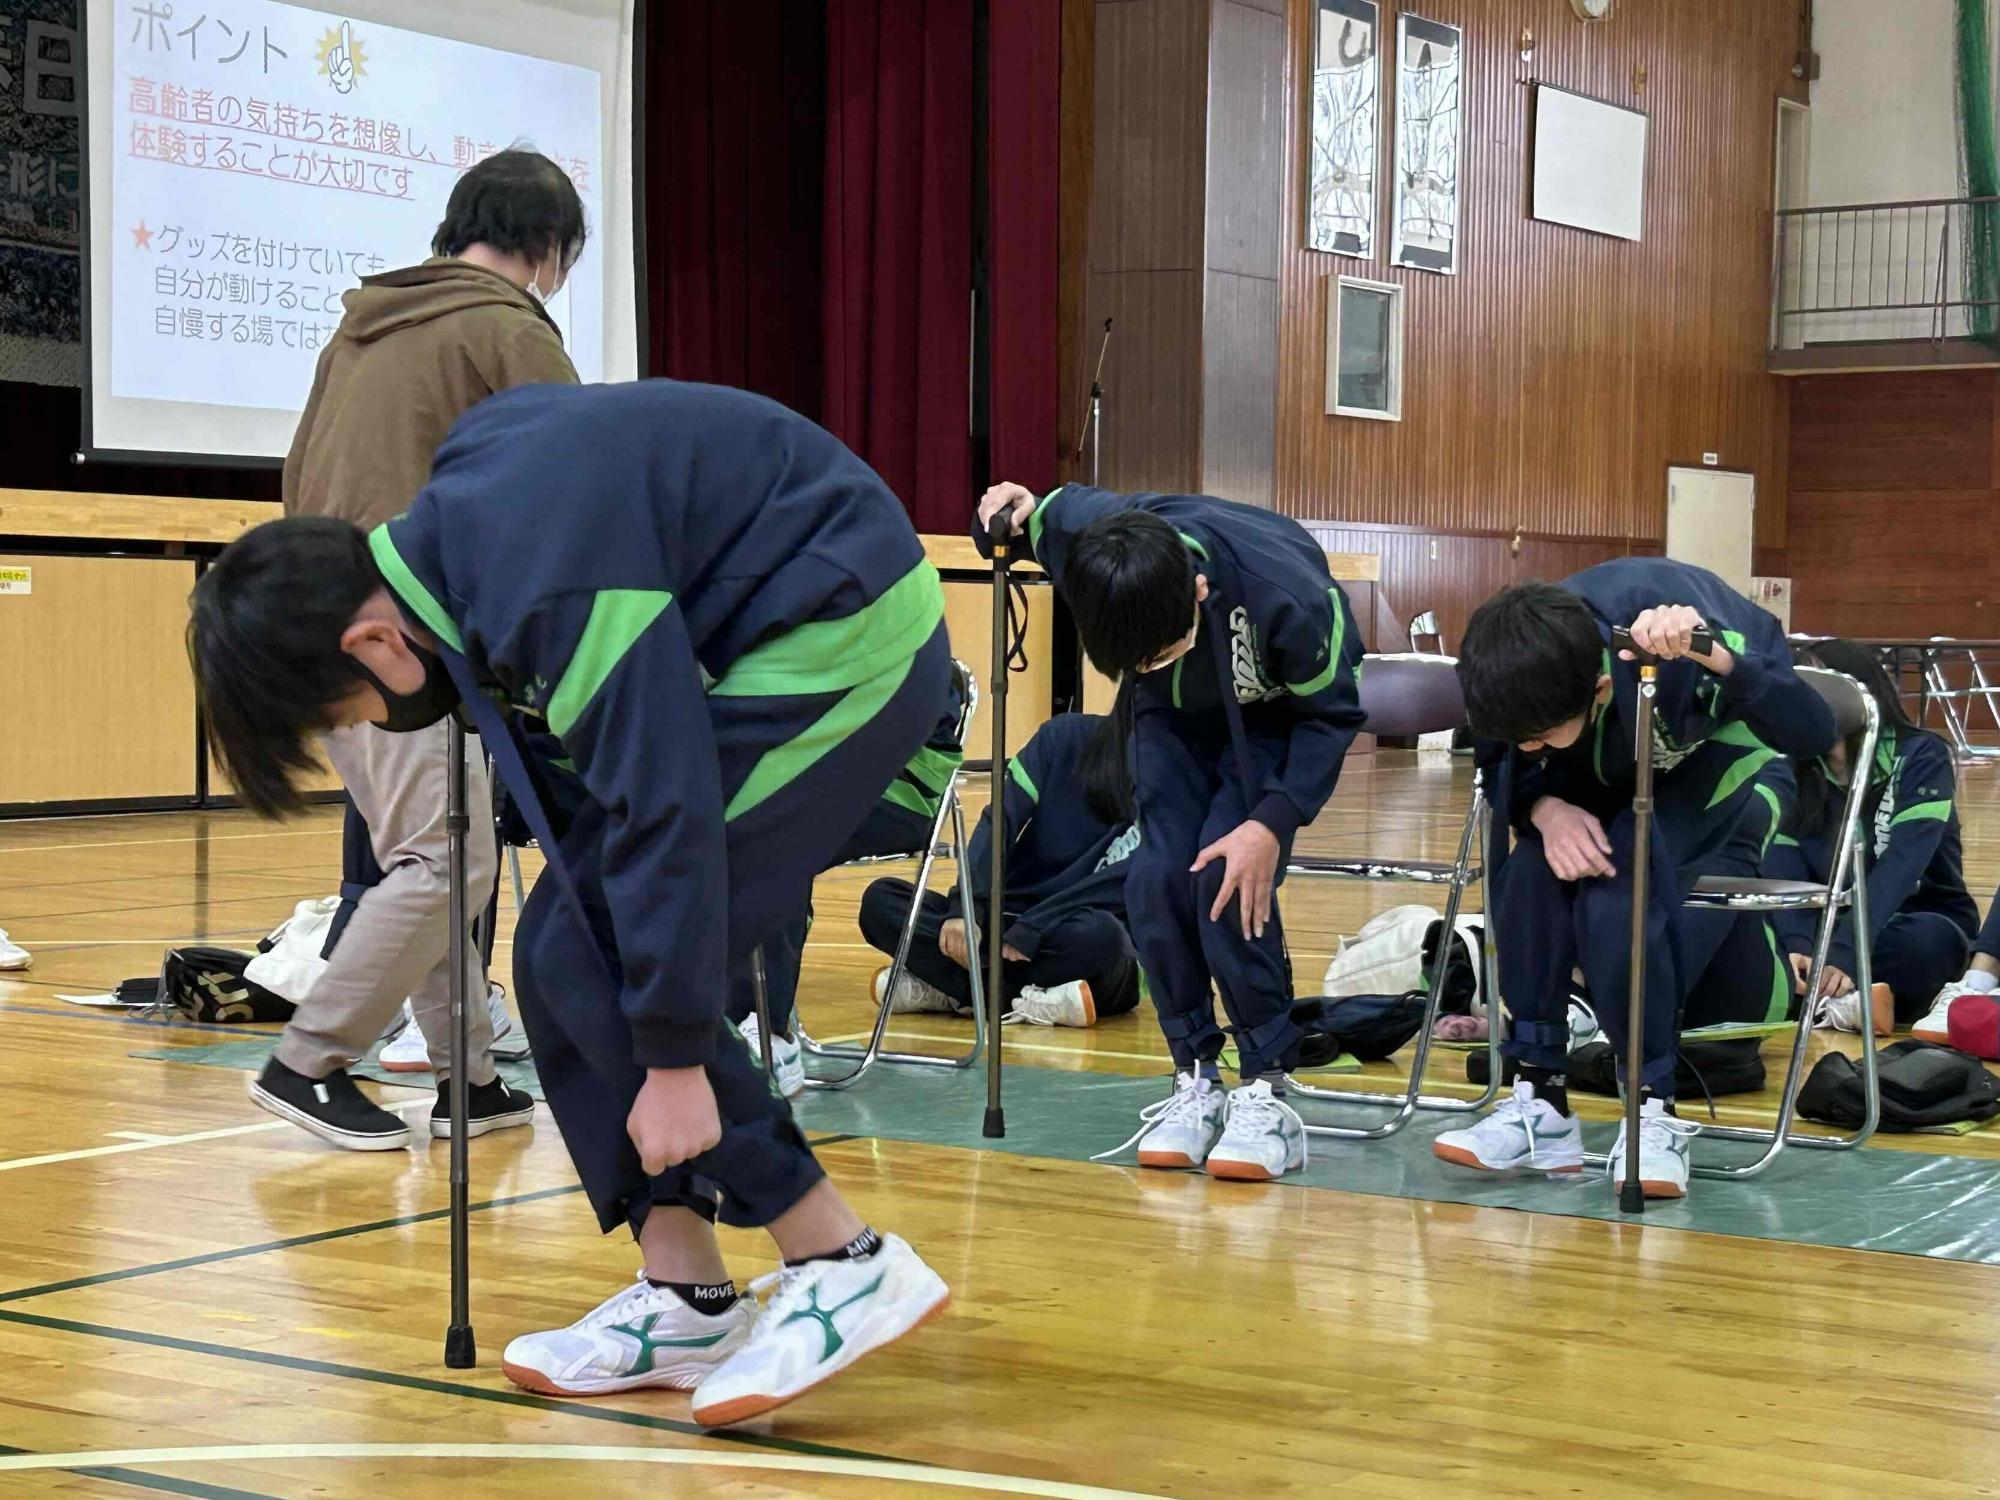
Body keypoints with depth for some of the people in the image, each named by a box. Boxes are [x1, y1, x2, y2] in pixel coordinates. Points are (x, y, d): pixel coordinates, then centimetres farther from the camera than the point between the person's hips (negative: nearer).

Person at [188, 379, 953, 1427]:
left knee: (592, 963, -12)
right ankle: (683, 1299, 7)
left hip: (846, 643, -10)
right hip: (749, 647, 10)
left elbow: (664, 808, -27)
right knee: (564, 954, 2)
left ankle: (842, 1265, -7)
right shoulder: (462, 515, 1)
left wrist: (673, 1055, -22)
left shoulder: (547, 582, -27)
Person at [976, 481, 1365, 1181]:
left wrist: (1274, 822, -31)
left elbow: (1333, 714, -20)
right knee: (1157, 878, -13)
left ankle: (1266, 1089, -10)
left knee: (1227, 881, -21)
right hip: (1174, 717, 3)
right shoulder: (1082, 532, -33)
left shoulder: (1288, 598, -40)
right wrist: (1006, 519, -31)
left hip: (1274, 716, -3)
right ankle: (1195, 1077, 2)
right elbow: (1033, 512, -7)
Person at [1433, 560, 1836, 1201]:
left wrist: (1711, 657, -62)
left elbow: (1812, 731, -48)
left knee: (1619, 893, -29)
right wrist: (1545, 808, -31)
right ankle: (1538, 1102, -11)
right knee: (1530, 872, -24)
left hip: (1712, 745, -4)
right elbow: (1504, 766, -8)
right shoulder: (1518, 666, -28)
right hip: (1608, 756, 4)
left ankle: (1654, 1112, -14)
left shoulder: (1681, 660, -43)